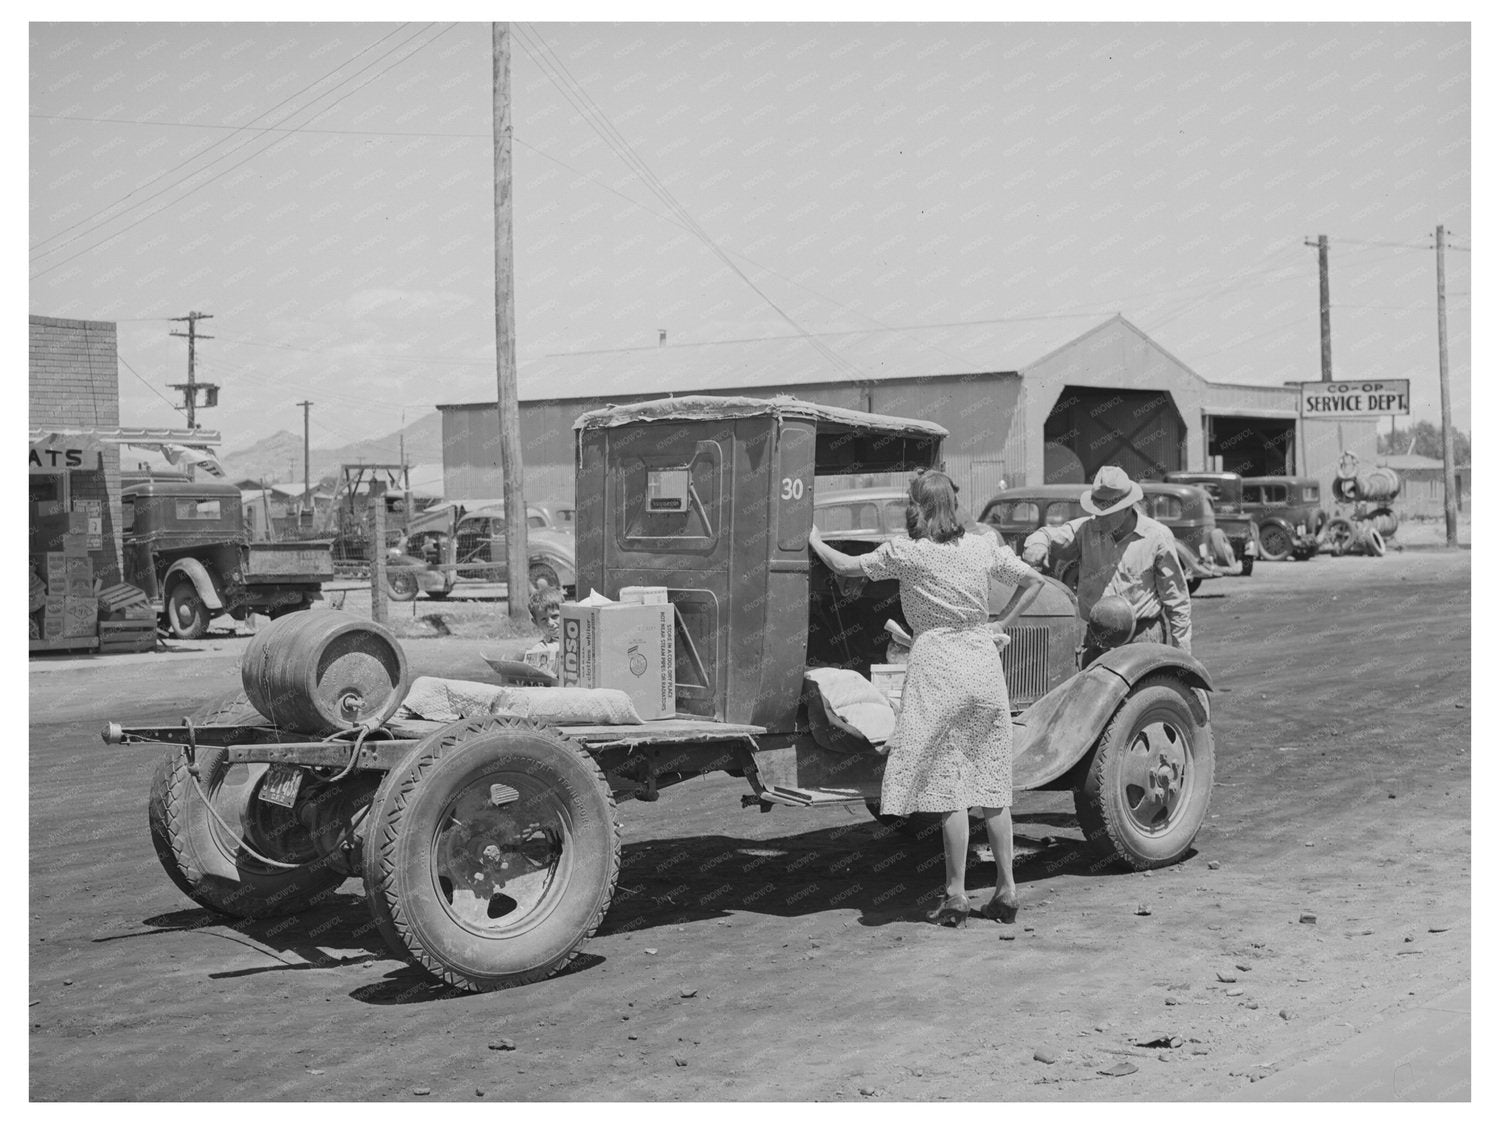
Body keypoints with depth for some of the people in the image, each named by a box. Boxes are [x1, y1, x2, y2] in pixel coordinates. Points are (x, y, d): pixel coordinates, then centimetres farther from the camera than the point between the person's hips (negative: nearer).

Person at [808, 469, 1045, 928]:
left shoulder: (906, 553, -8)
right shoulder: (984, 547, 5)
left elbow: (847, 567, 3)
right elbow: (1033, 581, 16)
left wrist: (813, 539, 20)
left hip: (938, 671, -5)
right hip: (985, 666, 5)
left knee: (948, 787, 0)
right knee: (991, 784, 10)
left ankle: (956, 896, 3)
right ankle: (1006, 890, 15)